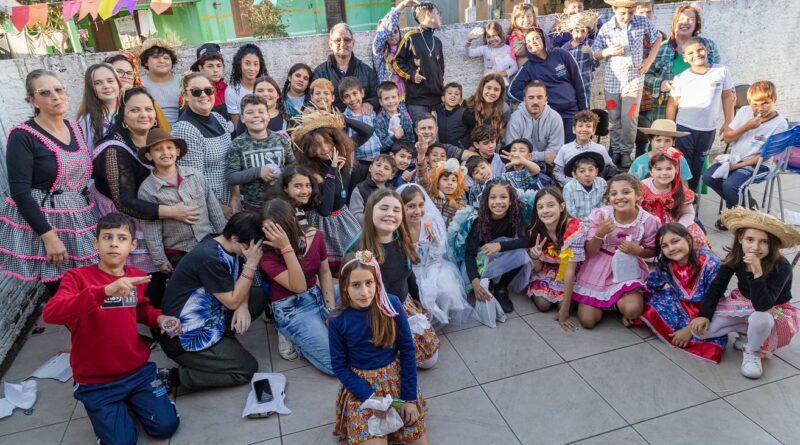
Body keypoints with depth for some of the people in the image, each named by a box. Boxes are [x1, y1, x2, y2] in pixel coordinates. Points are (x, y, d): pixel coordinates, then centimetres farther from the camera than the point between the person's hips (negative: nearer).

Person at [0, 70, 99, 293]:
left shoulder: (75, 128, 7)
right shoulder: (22, 135, -12)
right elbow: (20, 192, -16)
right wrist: (49, 236, -20)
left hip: (80, 219, 6)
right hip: (43, 223, -6)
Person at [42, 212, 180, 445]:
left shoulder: (137, 277, -1)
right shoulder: (77, 276, -14)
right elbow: (50, 314, -34)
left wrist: (159, 318, -3)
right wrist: (105, 291, -45)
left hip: (138, 370, 3)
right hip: (96, 381, -3)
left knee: (166, 426, -3)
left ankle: (131, 398, 25)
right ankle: (114, 406, 23)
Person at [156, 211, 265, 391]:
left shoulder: (227, 247, 0)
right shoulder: (209, 257, -27)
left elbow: (239, 284, 11)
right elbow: (232, 301, -19)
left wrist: (243, 305, -10)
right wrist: (251, 263, -19)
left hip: (208, 318, 9)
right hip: (185, 335, -9)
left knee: (258, 301, 3)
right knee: (247, 369, -9)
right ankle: (173, 377, -5)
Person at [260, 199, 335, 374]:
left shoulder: (314, 235, -8)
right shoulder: (267, 254, -19)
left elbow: (325, 273, 2)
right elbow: (298, 286, -28)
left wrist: (331, 309, -7)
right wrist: (286, 247, -36)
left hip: (319, 296, 6)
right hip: (291, 309, -5)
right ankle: (299, 341, 9)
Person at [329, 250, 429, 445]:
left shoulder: (391, 304, -15)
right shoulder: (338, 320, -16)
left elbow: (407, 349, -7)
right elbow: (339, 366, -6)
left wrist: (410, 396, -7)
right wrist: (369, 396, -16)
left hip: (395, 376, 1)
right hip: (361, 384, -1)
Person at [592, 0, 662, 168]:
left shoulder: (642, 22, -3)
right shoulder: (606, 29, -4)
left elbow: (657, 38, 12)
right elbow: (595, 54, 2)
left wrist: (649, 60, 1)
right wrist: (609, 51, -18)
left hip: (634, 81, -1)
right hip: (612, 82, 1)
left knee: (629, 119, -2)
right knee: (614, 120, 9)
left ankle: (626, 152, 14)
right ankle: (615, 151, 24)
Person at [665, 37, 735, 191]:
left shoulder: (722, 71, -1)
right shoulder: (681, 78, -4)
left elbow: (727, 97, 6)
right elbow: (672, 105, -1)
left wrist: (728, 123, 6)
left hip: (708, 129, 2)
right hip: (684, 128, -2)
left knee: (698, 165, 13)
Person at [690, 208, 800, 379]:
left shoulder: (782, 267, -30)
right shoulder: (736, 257, -18)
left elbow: (763, 306, -40)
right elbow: (717, 286, -5)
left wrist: (757, 273, -50)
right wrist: (704, 314, -14)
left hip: (774, 311, -4)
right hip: (742, 304, 4)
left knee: (760, 319, -41)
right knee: (700, 328, -14)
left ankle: (752, 352, -8)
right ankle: (747, 333, 9)